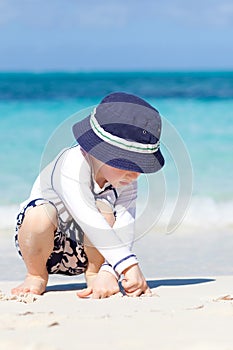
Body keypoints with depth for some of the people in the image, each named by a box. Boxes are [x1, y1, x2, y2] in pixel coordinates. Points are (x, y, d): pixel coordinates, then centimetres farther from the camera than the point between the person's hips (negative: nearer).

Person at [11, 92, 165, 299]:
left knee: (104, 208, -28)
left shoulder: (127, 182, -13)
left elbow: (124, 233, -20)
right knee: (40, 213, -37)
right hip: (42, 244, -3)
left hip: (84, 252, 3)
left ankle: (93, 273, -6)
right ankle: (36, 275, -10)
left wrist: (109, 273, -38)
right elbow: (88, 222, -43)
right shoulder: (72, 165, -32)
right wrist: (129, 265, -49)